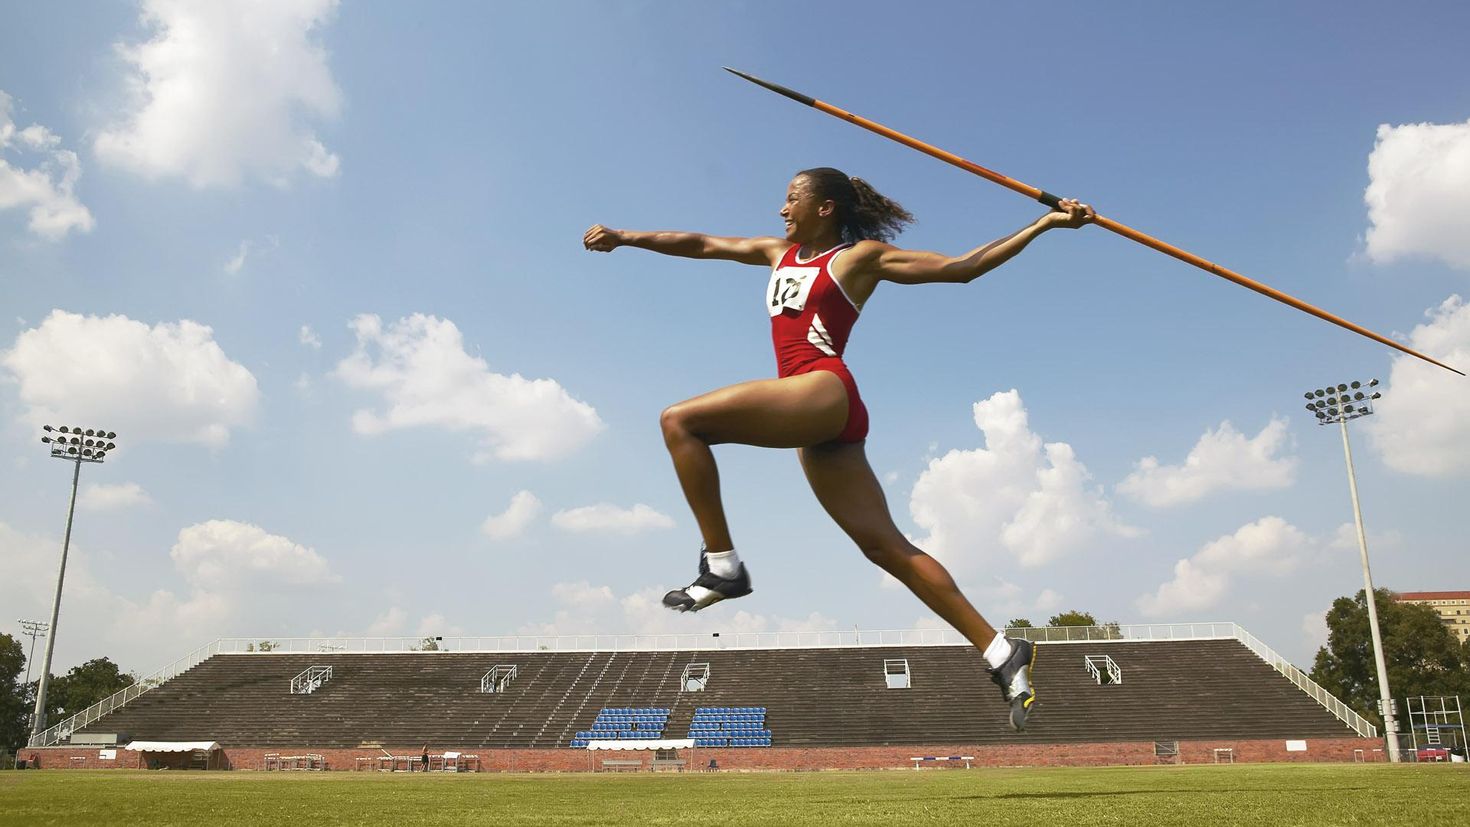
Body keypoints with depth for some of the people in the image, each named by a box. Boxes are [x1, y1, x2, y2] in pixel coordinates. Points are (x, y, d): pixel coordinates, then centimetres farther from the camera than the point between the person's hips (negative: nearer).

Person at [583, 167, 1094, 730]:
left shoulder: (862, 256, 8)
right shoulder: (780, 253, 27)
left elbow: (960, 267, 7)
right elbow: (701, 245, 28)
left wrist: (1044, 224, 3)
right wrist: (624, 237, 26)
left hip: (825, 392, -7)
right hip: (815, 423, 7)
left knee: (680, 421, -14)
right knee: (886, 546, 1)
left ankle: (721, 565, -12)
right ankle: (999, 650, 4)